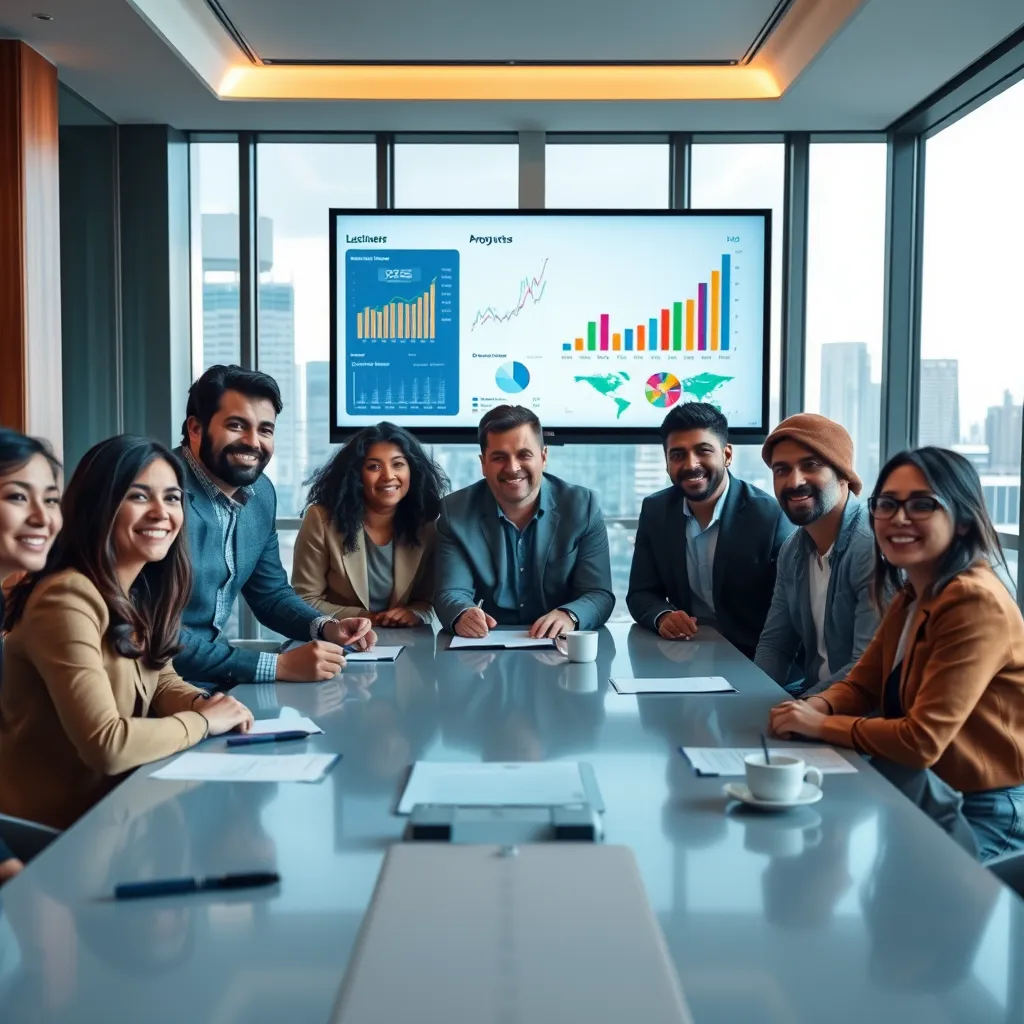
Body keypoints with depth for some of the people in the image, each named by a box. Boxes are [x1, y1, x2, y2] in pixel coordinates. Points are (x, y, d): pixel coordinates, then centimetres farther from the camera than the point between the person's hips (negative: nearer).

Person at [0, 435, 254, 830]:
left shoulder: (142, 590, 4)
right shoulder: (68, 599, -24)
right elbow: (104, 745, -29)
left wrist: (205, 704, -7)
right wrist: (202, 720, -15)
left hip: (109, 804, 8)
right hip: (52, 828, -7)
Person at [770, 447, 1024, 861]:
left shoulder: (975, 603, -24)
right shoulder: (912, 595, 6)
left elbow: (923, 740, -27)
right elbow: (861, 684, 10)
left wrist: (820, 725, -16)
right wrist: (817, 706, -12)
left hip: (986, 818, -7)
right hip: (938, 797, 7)